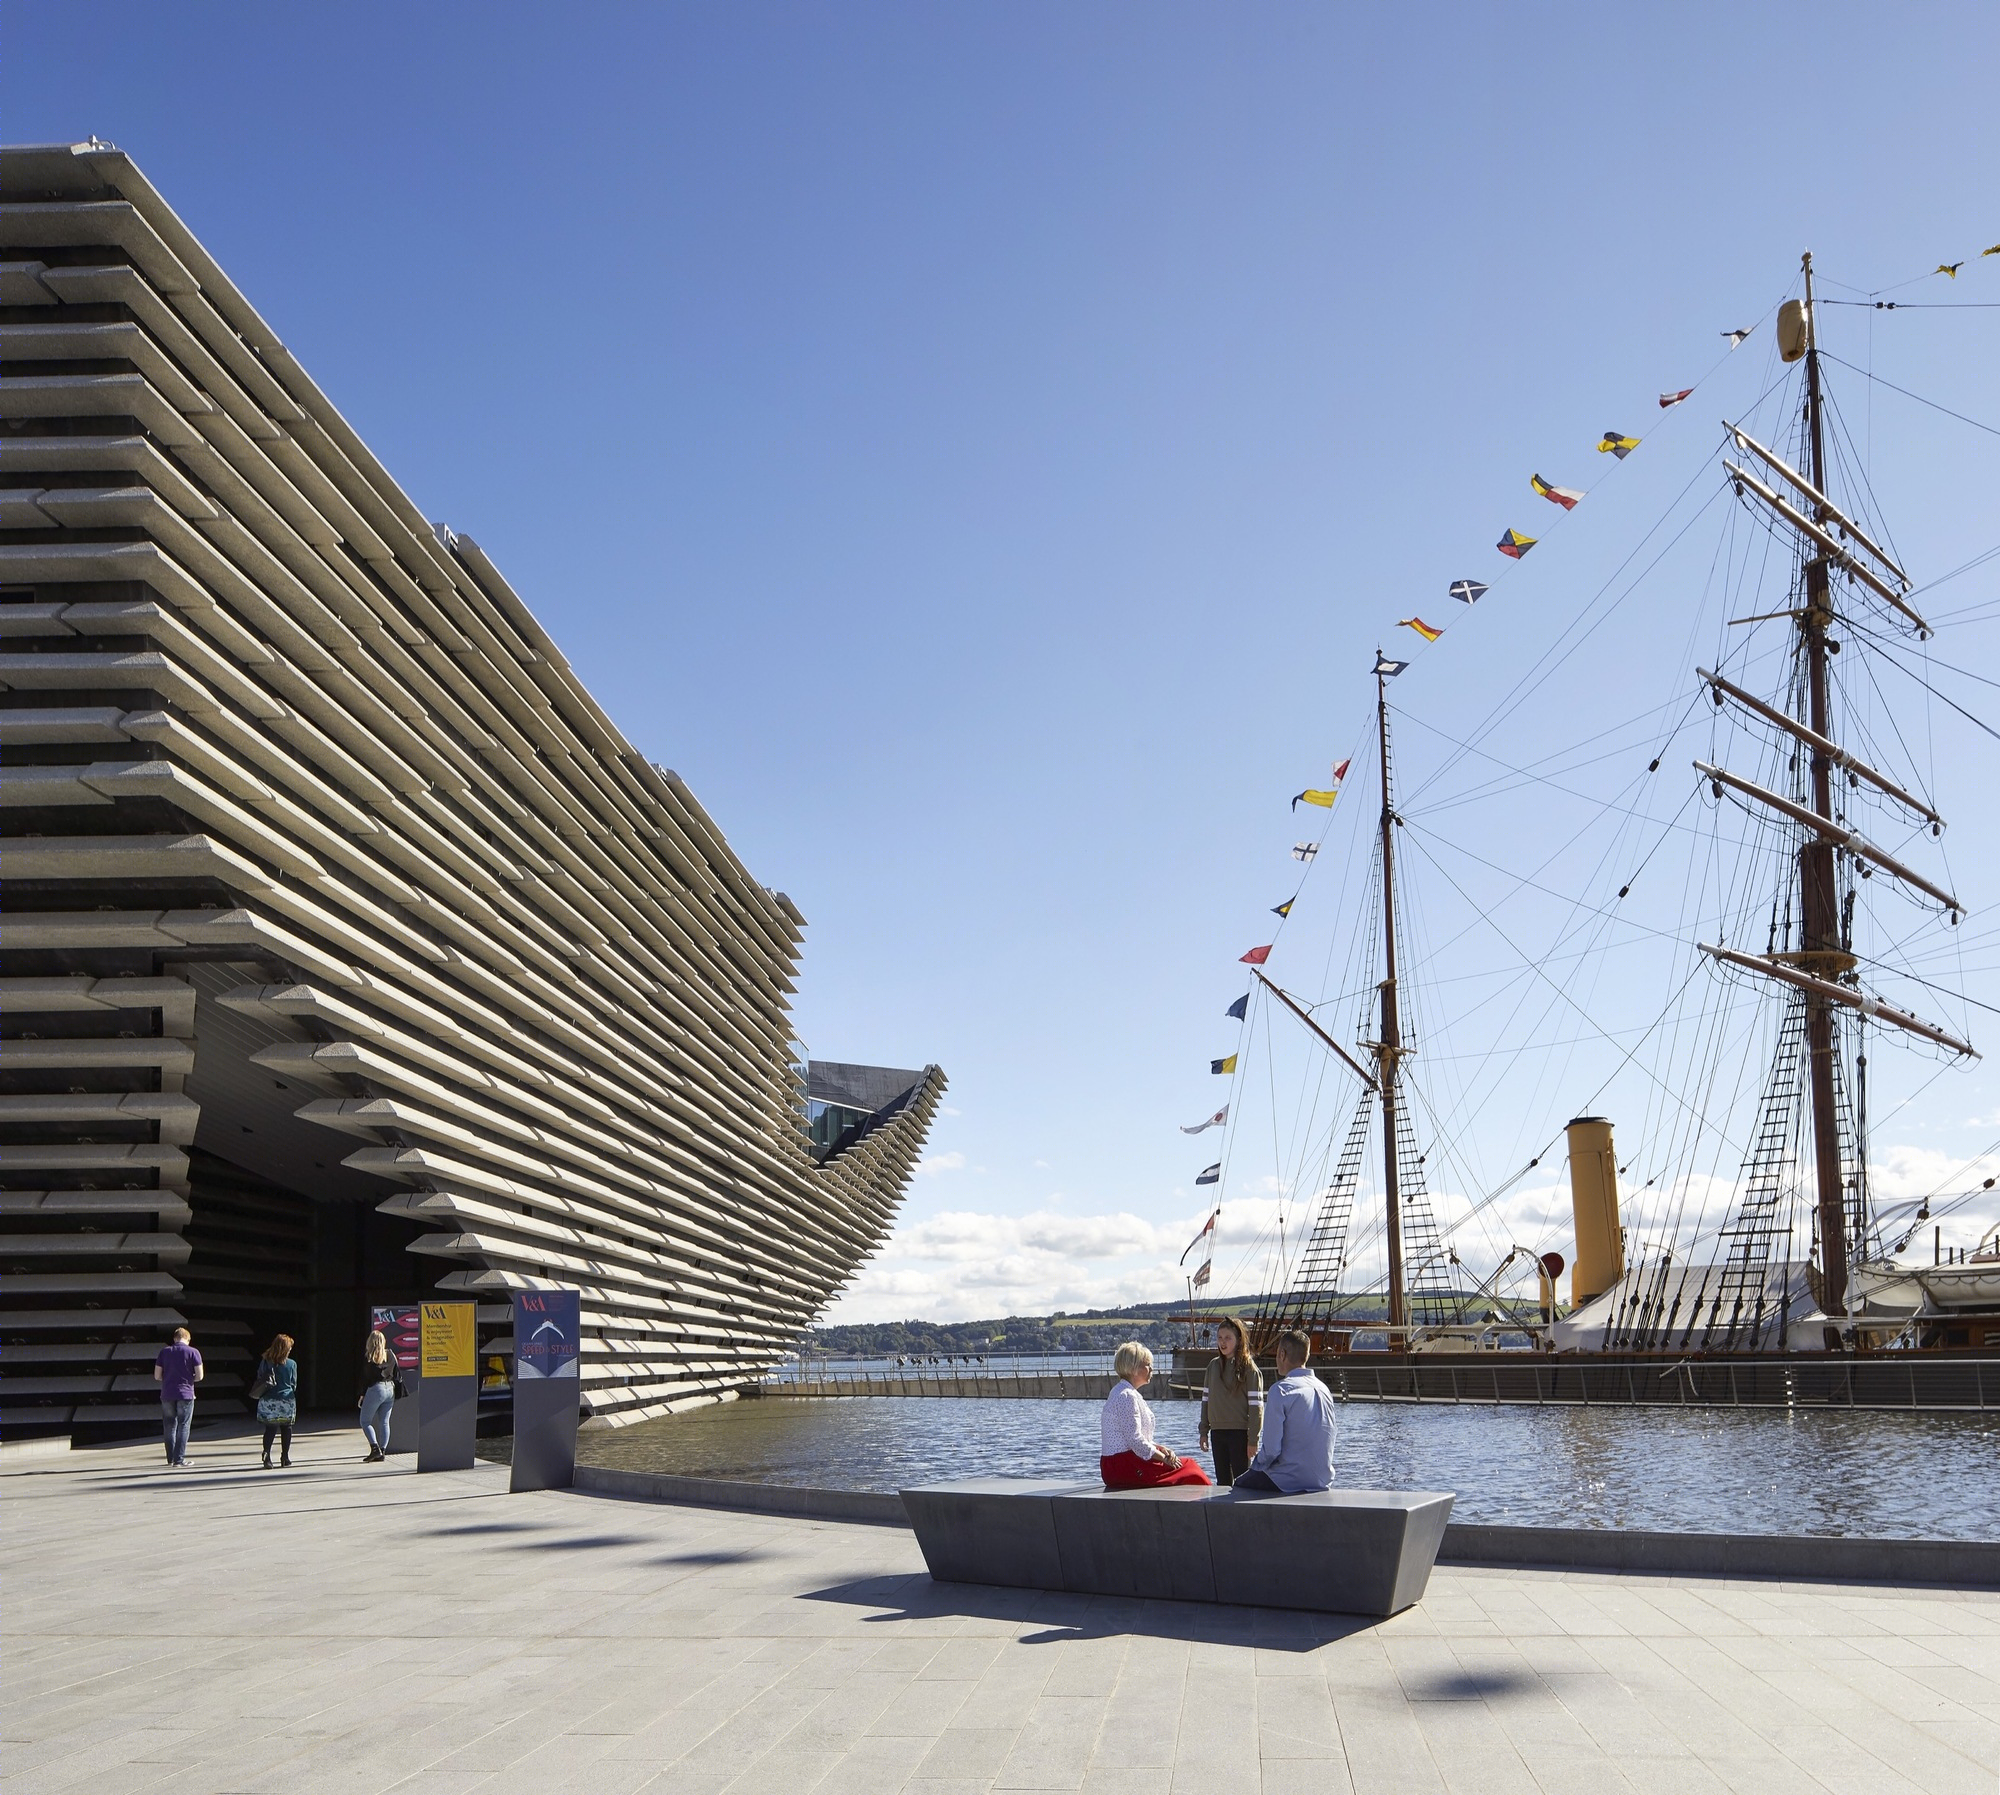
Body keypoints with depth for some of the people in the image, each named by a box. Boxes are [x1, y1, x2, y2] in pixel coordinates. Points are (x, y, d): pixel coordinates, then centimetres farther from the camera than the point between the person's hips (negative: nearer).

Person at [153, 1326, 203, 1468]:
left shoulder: (164, 1352, 5)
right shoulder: (193, 1352, -2)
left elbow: (157, 1376, 4)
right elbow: (199, 1376, -6)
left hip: (167, 1394, 3)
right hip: (185, 1394, -2)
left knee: (169, 1427, 12)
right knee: (183, 1427, 2)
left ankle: (170, 1460, 16)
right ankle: (179, 1460, -3)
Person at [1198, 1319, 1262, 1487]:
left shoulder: (1249, 1369, -7)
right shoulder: (1213, 1365, 8)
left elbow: (1256, 1406, -9)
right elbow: (1206, 1399, 13)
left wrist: (1253, 1440, -13)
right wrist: (1204, 1432, 10)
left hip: (1239, 1432, -5)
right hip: (1217, 1432, 5)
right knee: (1222, 1480, 9)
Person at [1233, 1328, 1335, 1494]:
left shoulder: (1281, 1390, -15)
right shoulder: (1324, 1389, 8)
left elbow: (1272, 1448, -18)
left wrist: (1258, 1462, 4)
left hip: (1291, 1481, -7)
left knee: (1239, 1484, 15)